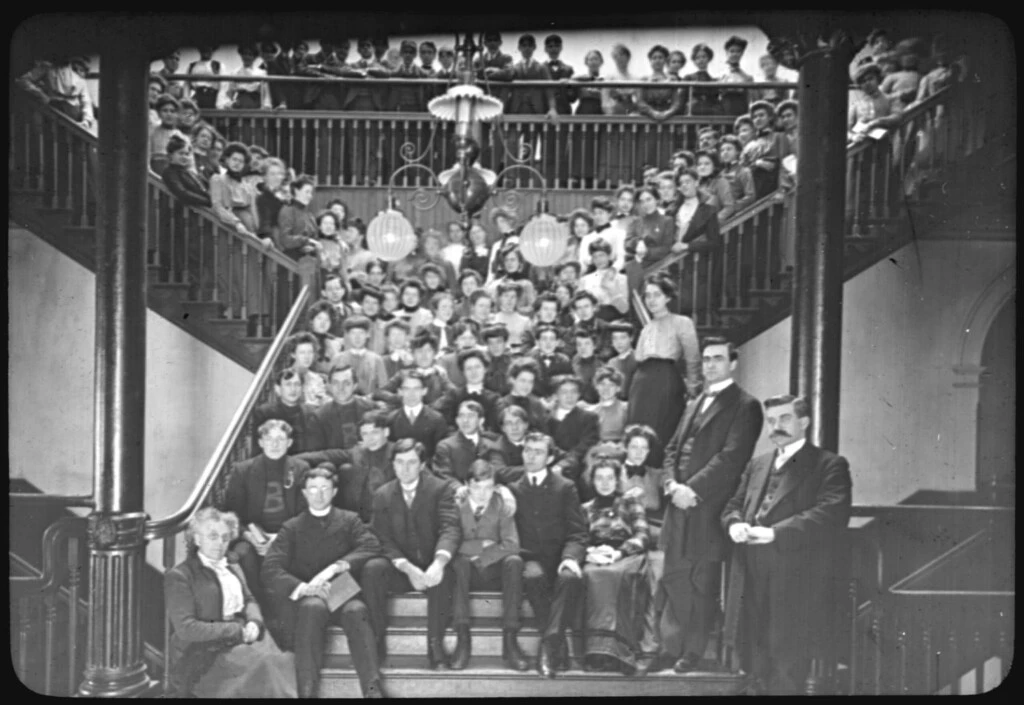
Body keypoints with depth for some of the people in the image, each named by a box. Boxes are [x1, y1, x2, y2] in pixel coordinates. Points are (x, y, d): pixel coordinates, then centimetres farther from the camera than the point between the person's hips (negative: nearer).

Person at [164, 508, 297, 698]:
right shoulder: (179, 576, -5)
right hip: (205, 653, -6)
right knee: (259, 667, -29)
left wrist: (254, 623, -2)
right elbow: (185, 628, -12)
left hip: (242, 639, 6)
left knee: (281, 662, -22)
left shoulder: (232, 567, 20)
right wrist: (236, 630, -13)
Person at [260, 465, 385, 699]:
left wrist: (335, 568, -19)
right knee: (313, 607, -36)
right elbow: (270, 570, 1)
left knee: (357, 610, -34)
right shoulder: (291, 528, 15)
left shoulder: (349, 520, 16)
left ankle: (372, 689, -42)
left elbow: (371, 546, -3)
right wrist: (302, 588, -19)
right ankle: (306, 691, -39)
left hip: (343, 594, 0)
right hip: (307, 599, 0)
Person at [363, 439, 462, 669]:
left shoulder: (441, 489, -1)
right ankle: (377, 640, -20)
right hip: (399, 570, 2)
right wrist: (408, 568, -23)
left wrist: (438, 563, -37)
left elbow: (451, 529, -16)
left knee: (443, 575, -36)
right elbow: (384, 540, -4)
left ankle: (435, 645, -26)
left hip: (431, 566, -2)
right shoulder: (382, 495, 6)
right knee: (372, 569, -28)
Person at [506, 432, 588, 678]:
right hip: (530, 559, 0)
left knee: (570, 577, -35)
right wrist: (526, 560, -12)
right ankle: (559, 647, -30)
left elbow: (577, 532, 4)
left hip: (559, 558, 0)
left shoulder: (565, 487, 11)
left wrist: (570, 558, -17)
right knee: (533, 576, -35)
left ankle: (549, 645, -36)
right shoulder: (513, 489, 15)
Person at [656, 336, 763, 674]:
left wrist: (692, 489, -17)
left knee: (702, 584, 1)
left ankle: (695, 653, 12)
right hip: (680, 506, 7)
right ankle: (672, 647, 19)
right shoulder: (695, 404, 20)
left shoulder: (745, 406, -5)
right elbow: (673, 447, 17)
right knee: (674, 579, 10)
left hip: (710, 507, -7)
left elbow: (731, 457, -14)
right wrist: (671, 484, -2)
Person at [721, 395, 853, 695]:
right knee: (759, 668, 9)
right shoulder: (757, 465, 21)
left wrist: (775, 532, -21)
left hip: (796, 588, -6)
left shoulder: (830, 465, 0)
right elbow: (733, 505, 22)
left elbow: (832, 514, -14)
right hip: (753, 584, 6)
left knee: (785, 676, -4)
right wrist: (734, 523, -4)